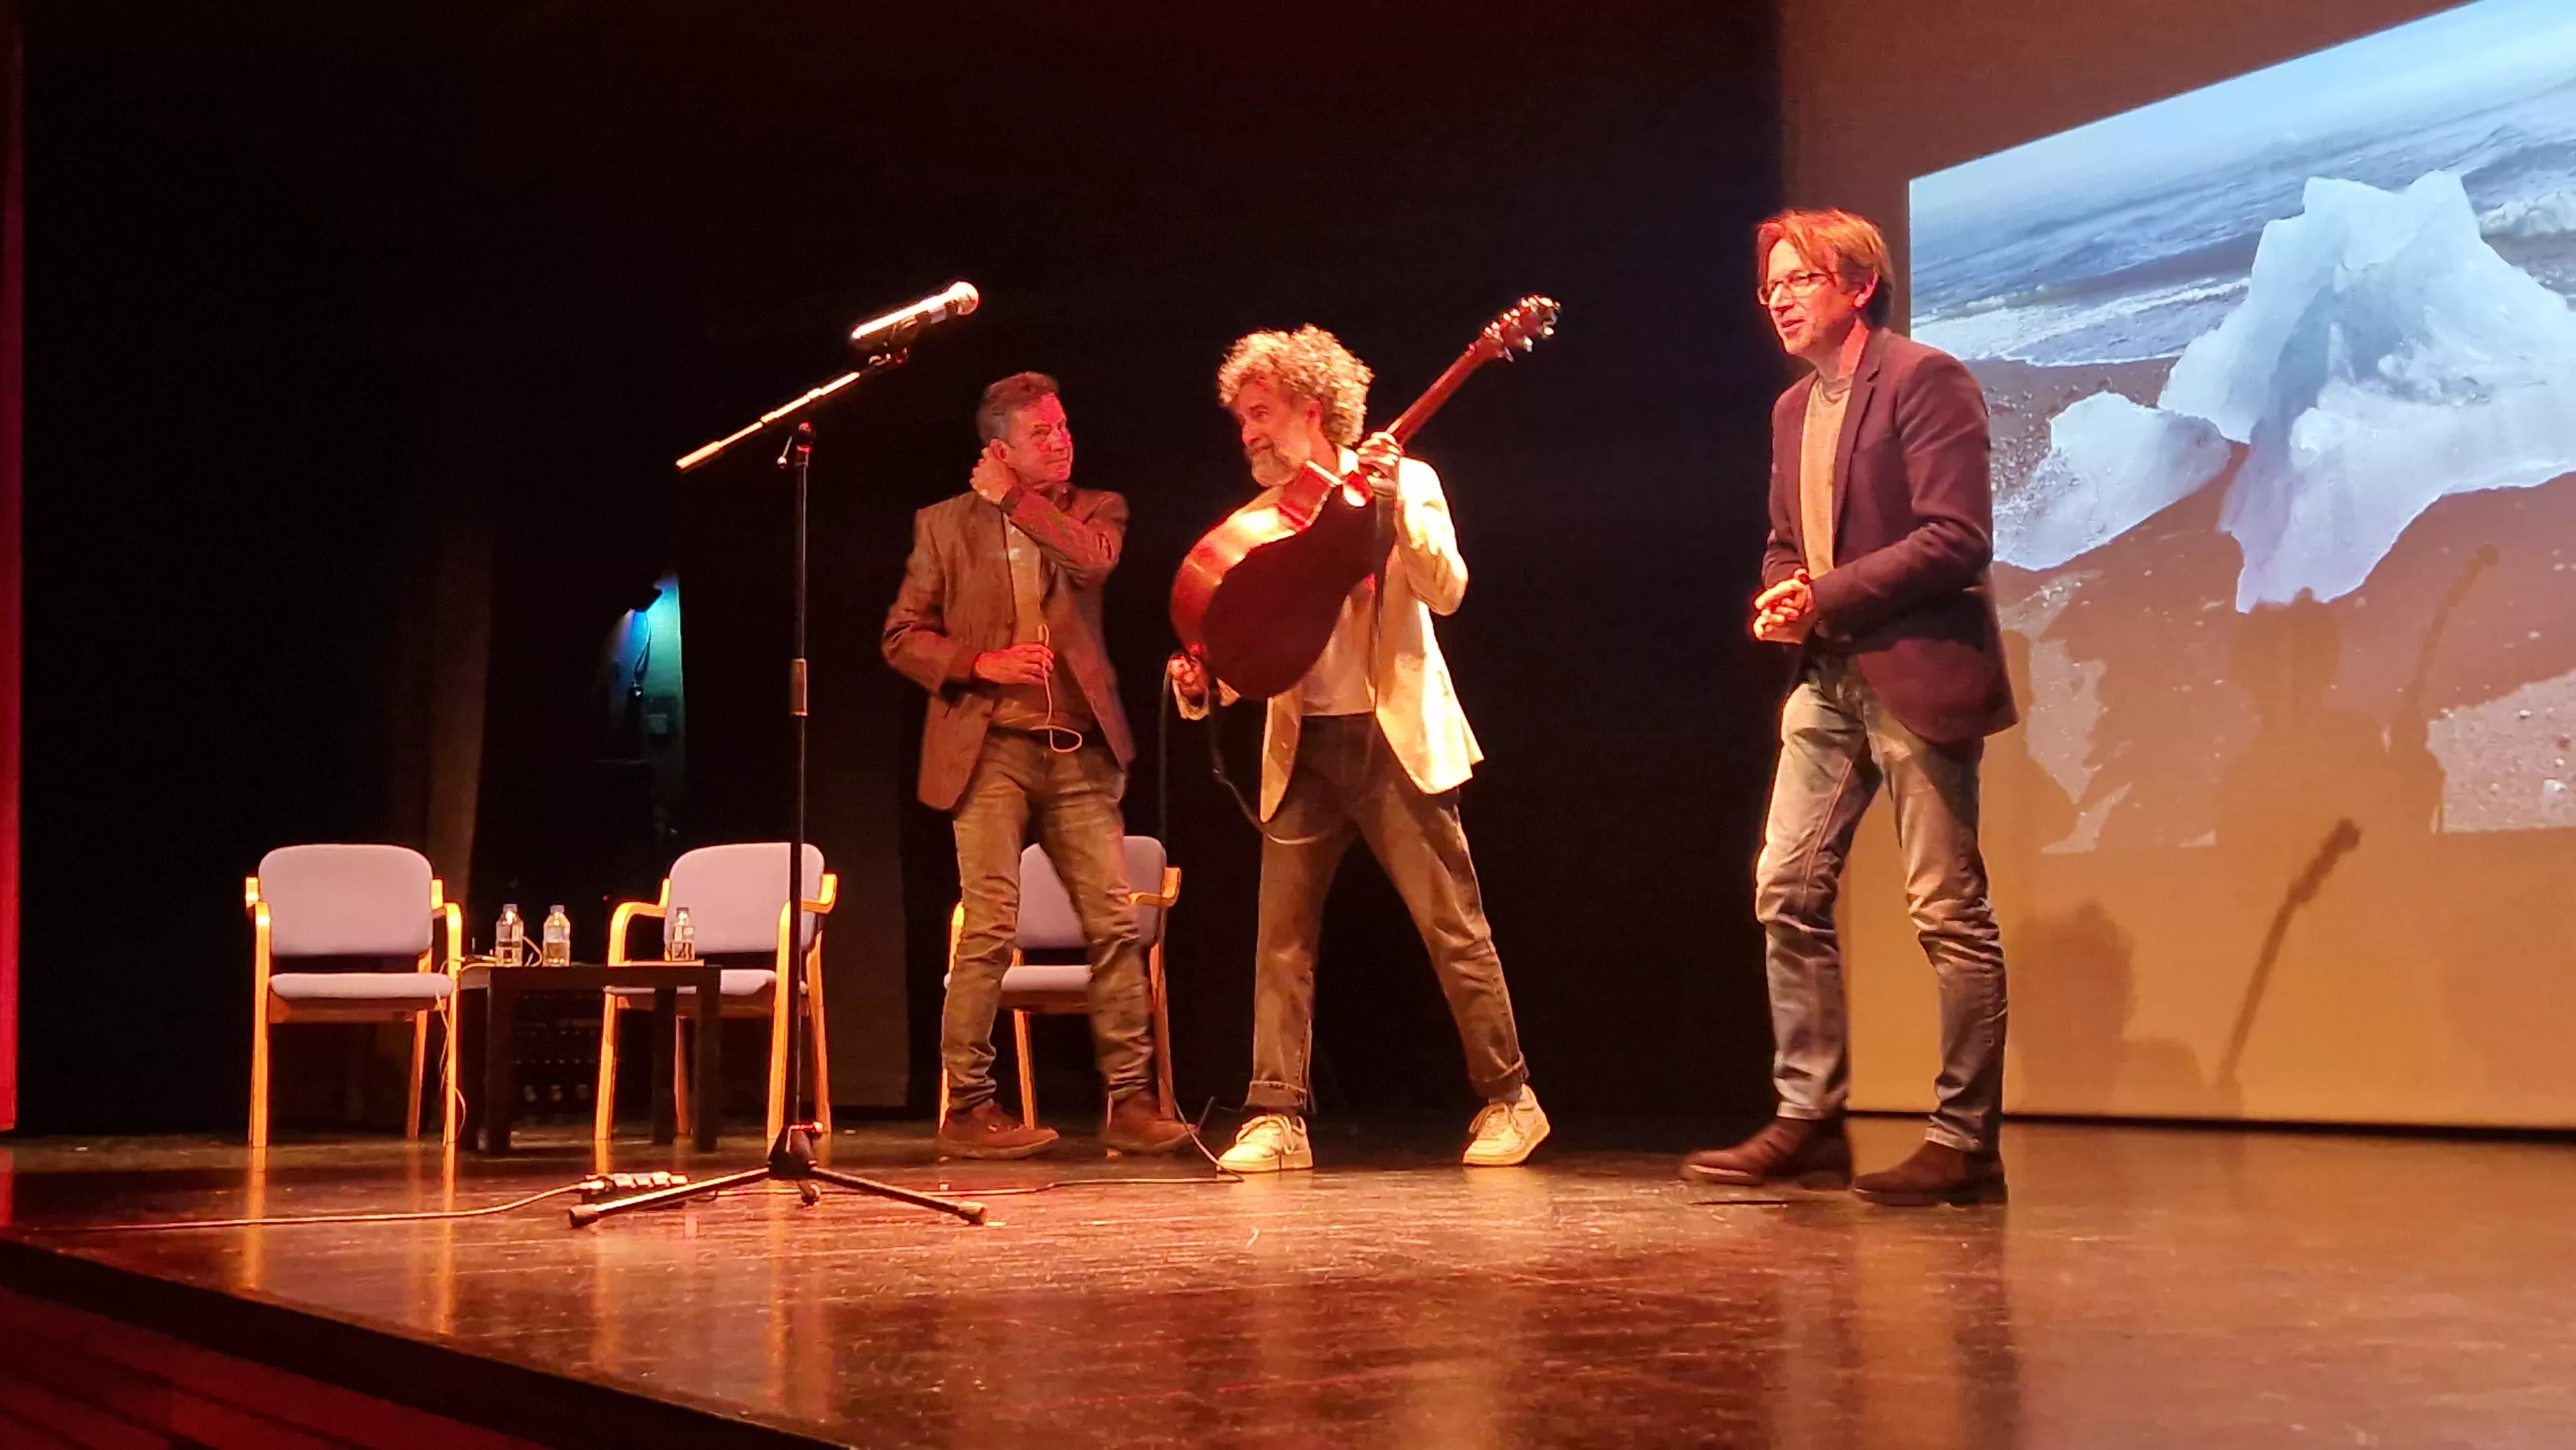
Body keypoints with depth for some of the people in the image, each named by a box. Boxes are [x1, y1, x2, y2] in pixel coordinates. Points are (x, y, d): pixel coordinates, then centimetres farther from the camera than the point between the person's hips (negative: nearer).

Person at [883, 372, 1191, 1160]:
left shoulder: (1094, 510, 13)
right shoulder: (945, 523, 8)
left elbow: (1092, 560, -11)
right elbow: (902, 636, 7)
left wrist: (1014, 500, -3)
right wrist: (980, 664, -8)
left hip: (1080, 750, 3)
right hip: (991, 748, -2)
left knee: (1115, 923, -1)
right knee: (990, 930, -8)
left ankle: (1131, 1099, 4)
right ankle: (966, 1106, 0)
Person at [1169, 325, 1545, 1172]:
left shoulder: (1404, 481, 0)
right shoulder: (1262, 516, 13)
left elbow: (1446, 592, -13)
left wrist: (1395, 510, -26)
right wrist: (1203, 682, -9)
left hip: (1395, 739, -4)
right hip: (1302, 749, 5)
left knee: (1453, 926, -1)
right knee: (1280, 932, -2)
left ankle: (1508, 1100, 11)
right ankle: (1277, 1118, 1)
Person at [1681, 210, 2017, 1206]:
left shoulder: (1924, 380, -9)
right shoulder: (1793, 409, 17)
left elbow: (1956, 536, -16)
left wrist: (1825, 596, -17)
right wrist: (1778, 597, 2)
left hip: (1917, 675, -8)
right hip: (1828, 682, 8)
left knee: (1949, 912, -3)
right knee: (1786, 892, 5)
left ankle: (1965, 1143, 3)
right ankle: (1807, 1123, 12)